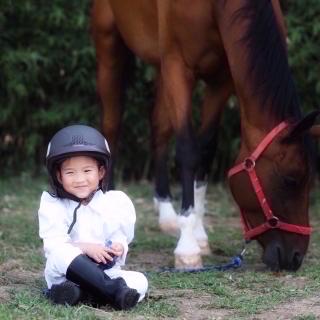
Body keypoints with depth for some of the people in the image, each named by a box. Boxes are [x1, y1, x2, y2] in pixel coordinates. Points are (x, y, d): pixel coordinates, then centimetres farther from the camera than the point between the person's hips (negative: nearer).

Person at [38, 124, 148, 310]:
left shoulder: (115, 203, 6)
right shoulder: (52, 205, 0)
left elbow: (121, 239, 4)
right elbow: (53, 245, -11)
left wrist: (119, 249, -20)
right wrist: (84, 247, -26)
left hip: (105, 272, 2)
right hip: (63, 274, -2)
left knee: (140, 281, -23)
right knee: (62, 254, -33)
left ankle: (80, 294, -39)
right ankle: (114, 289, -38)